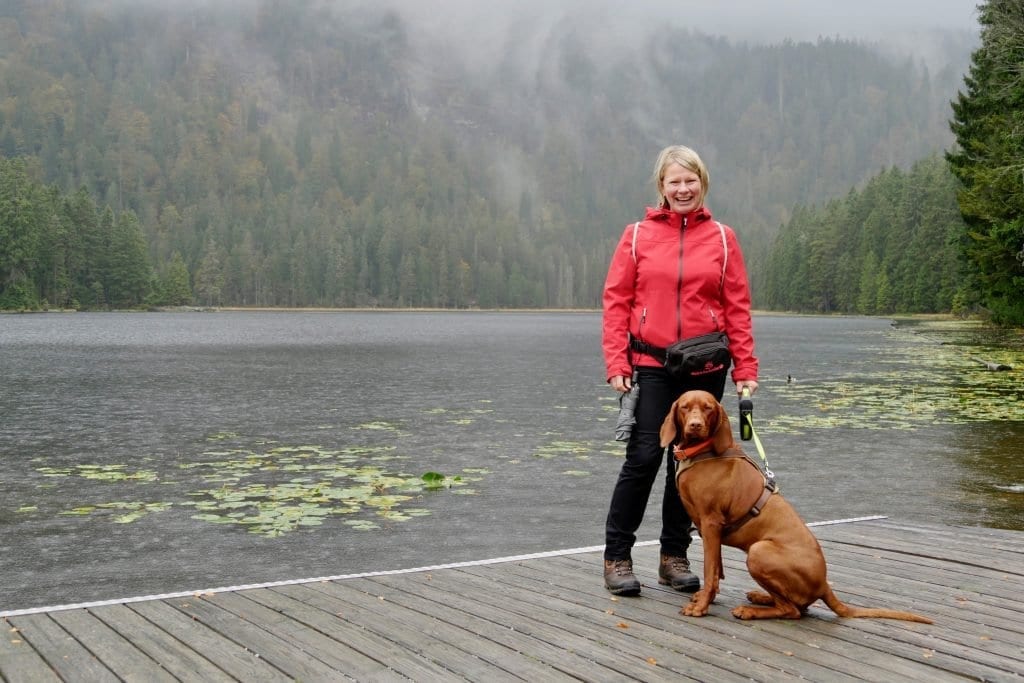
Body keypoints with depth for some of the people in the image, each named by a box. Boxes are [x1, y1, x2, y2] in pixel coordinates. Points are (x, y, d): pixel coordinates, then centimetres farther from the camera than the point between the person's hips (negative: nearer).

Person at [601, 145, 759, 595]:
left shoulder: (721, 238, 5)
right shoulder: (637, 236, 3)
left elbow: (738, 307, 5)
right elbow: (616, 301, 1)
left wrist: (745, 368, -1)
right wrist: (616, 364, -7)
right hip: (651, 364, -2)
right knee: (643, 457, -8)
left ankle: (674, 556, 20)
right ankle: (616, 557, 5)